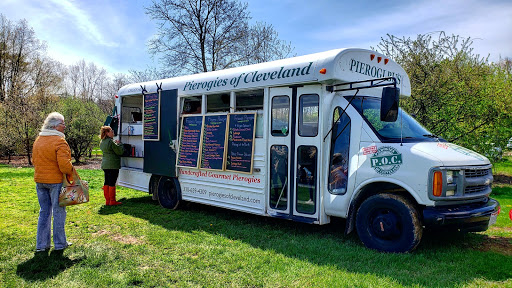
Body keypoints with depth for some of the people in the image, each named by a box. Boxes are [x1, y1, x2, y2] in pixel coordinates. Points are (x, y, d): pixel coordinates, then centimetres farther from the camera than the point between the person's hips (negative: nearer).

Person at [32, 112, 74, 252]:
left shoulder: (38, 140, 10)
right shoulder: (59, 141, -17)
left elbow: (34, 160, 19)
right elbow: (64, 164, -22)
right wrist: (71, 173, -5)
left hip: (40, 181, 7)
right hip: (56, 180, -7)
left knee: (44, 212, 14)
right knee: (58, 212, 5)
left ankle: (41, 244, 19)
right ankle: (60, 243, 14)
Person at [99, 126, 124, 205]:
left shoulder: (102, 142, 13)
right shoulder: (111, 142, -16)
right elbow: (120, 151, -12)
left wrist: (115, 143, 13)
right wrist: (119, 144, 4)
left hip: (105, 165, 9)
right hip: (113, 165, -9)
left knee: (106, 182, 12)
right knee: (112, 183, -4)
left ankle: (107, 200, 18)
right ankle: (112, 201, 2)